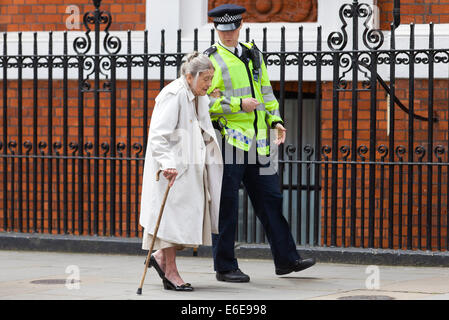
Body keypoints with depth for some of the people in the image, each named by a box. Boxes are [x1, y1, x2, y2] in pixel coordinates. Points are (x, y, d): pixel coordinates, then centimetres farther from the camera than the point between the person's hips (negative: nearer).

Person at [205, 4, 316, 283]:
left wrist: (275, 121, 7)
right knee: (227, 205, -2)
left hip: (256, 141, 6)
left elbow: (266, 90, 20)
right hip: (228, 140, -6)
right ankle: (225, 267, 5)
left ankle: (286, 259, 14)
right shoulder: (211, 60, -5)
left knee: (270, 198, 8)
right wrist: (239, 105, -18)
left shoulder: (253, 54, 15)